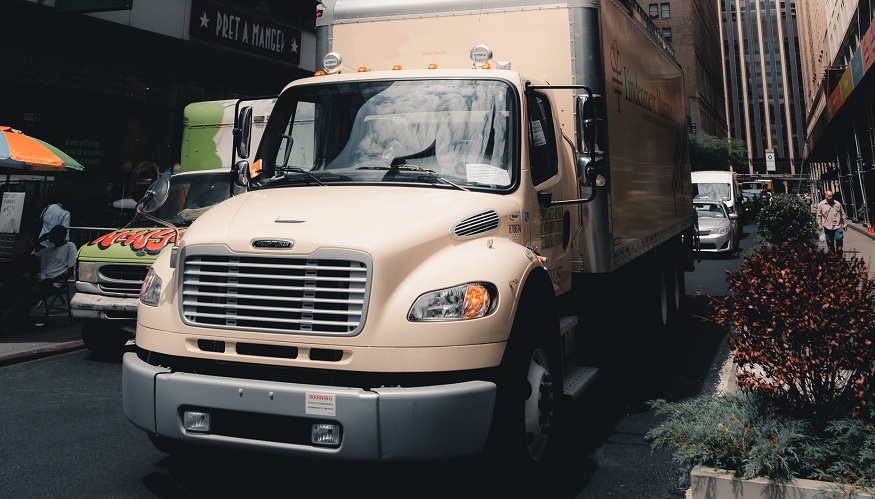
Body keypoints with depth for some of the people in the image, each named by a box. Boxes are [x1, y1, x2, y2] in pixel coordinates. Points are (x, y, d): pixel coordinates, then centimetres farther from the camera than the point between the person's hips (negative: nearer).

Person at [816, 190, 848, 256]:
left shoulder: (837, 204, 7)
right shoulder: (821, 204, 3)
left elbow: (843, 214, 13)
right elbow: (819, 216, 5)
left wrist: (845, 223, 10)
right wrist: (819, 224, -1)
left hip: (838, 226, 0)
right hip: (827, 227, 0)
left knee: (839, 239, -8)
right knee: (830, 243, 8)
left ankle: (839, 256, 4)